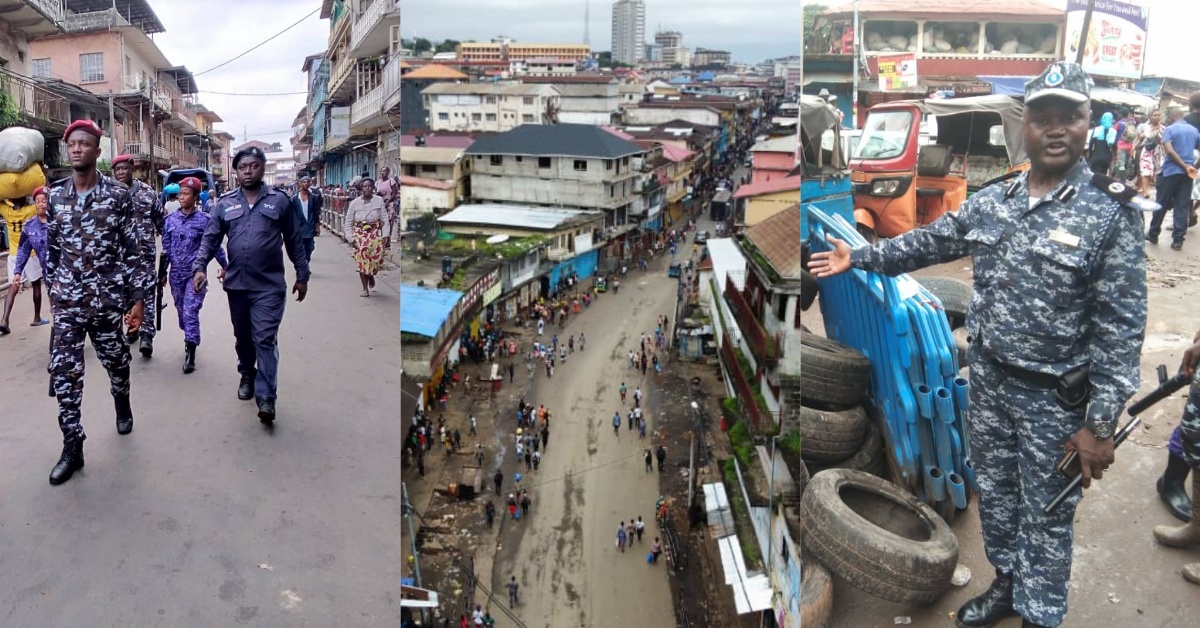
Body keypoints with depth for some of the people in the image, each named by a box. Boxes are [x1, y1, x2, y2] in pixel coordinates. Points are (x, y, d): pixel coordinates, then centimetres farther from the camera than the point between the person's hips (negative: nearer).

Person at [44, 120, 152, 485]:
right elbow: (51, 248, 13)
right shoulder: (54, 196, 4)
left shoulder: (118, 195, -6)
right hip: (67, 302, 2)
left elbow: (134, 249, -6)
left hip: (109, 300, -2)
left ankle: (122, 406, 45)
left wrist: (138, 298, -10)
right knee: (63, 372, -3)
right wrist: (52, 290, 14)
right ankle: (72, 447, 5)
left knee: (117, 363, 14)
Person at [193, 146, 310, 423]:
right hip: (236, 284, 3)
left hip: (269, 285, -3)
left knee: (265, 339, -7)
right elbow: (210, 238, 4)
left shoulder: (279, 200, 0)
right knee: (242, 336, 18)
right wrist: (200, 267, -11)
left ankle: (266, 397, -7)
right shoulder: (225, 203, 6)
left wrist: (302, 276, 5)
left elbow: (294, 241, 4)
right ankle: (247, 375, 40)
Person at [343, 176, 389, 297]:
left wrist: (384, 236, -7)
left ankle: (371, 275, 23)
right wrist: (351, 238, -3)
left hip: (375, 234, -1)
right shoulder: (355, 203, 1)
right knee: (362, 261, -3)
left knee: (376, 257, -13)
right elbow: (348, 222, 5)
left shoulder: (379, 201, 0)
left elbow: (385, 220, 0)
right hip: (360, 234, 1)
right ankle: (365, 289, 7)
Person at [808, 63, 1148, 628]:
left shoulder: (1111, 214, -15)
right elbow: (930, 243, 13)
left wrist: (1100, 424, -18)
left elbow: (1121, 326, -16)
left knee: (1045, 518, 9)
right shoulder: (991, 200, 0)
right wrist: (858, 258, 12)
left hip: (1054, 396, -5)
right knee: (993, 490, 21)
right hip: (988, 377, 5)